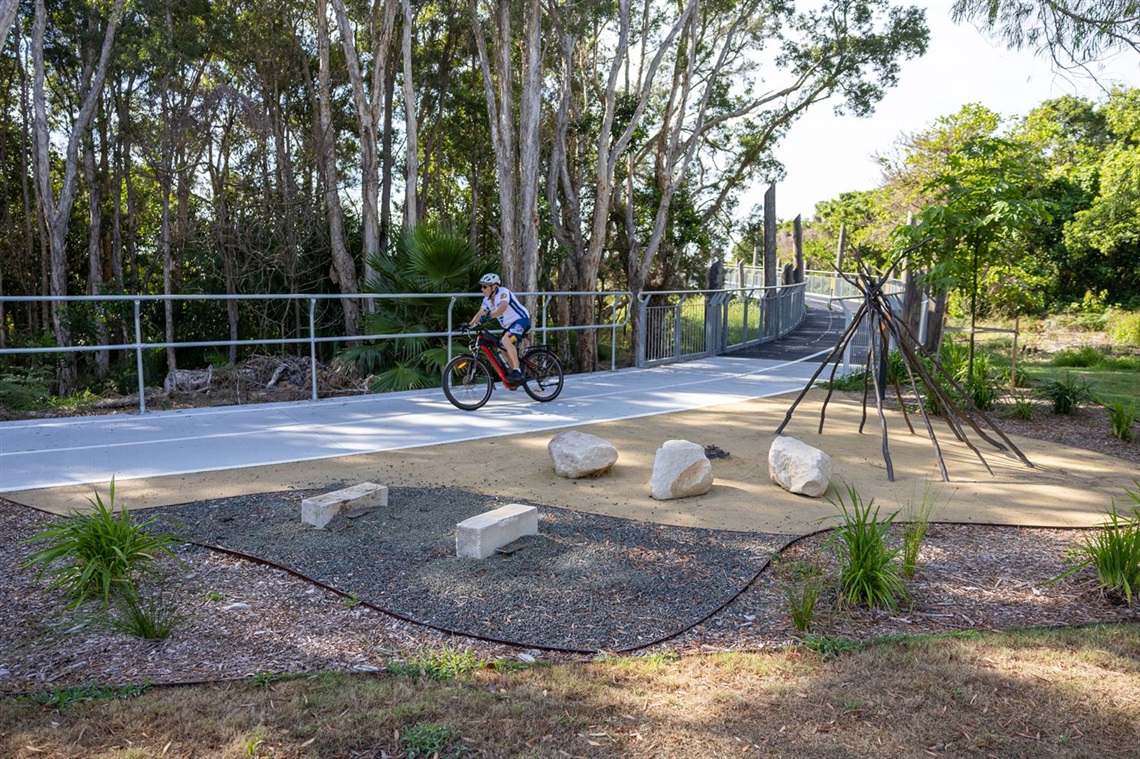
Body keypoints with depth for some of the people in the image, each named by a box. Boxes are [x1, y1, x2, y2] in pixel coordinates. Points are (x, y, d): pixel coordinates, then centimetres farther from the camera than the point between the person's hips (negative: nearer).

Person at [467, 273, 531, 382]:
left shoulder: (503, 292, -21)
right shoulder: (487, 299, 5)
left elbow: (502, 307, -40)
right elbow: (480, 313, 4)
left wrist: (489, 316, -54)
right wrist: (470, 324, -11)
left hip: (521, 320, -10)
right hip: (509, 325, 10)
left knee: (506, 340, -30)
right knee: (503, 348, 9)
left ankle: (517, 372, -32)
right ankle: (517, 377, 20)